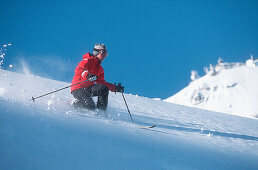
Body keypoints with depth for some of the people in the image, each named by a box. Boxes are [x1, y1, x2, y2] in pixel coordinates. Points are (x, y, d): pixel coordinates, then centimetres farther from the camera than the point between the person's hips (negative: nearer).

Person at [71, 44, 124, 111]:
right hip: (78, 89, -8)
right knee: (91, 107, -24)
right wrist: (87, 75, -45)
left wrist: (115, 88, 8)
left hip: (88, 89, 8)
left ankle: (101, 110, -9)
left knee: (104, 88, -17)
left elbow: (101, 82, 19)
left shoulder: (100, 69, 18)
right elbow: (78, 69, -24)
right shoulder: (88, 61, -7)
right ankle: (75, 104, 3)